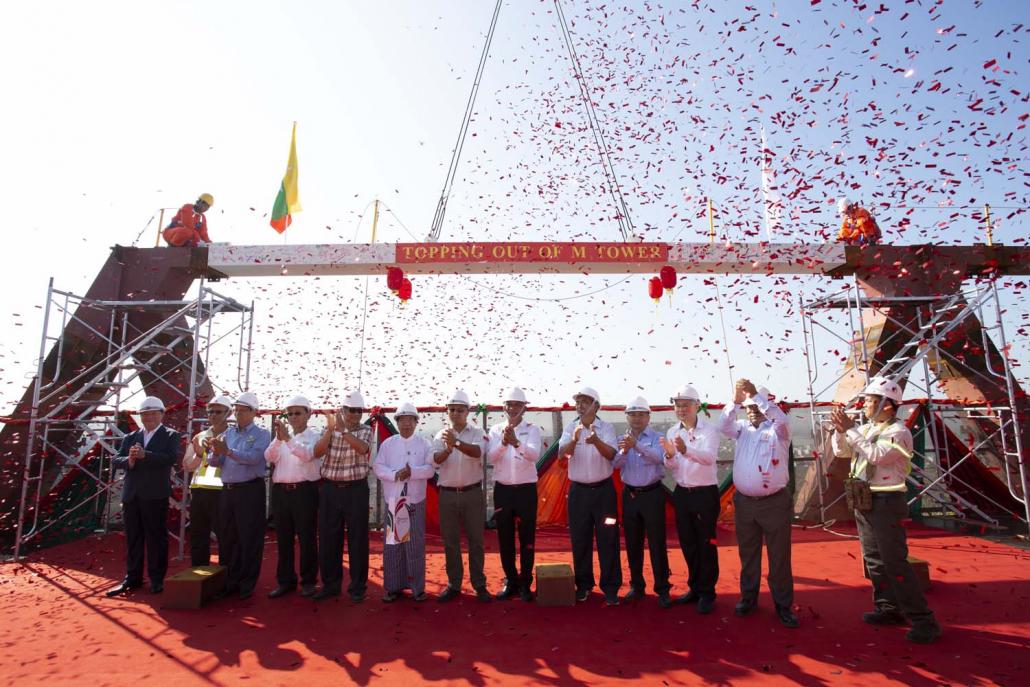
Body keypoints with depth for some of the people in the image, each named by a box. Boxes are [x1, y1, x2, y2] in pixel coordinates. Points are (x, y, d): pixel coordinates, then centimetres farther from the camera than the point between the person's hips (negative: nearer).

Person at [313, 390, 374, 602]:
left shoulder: (366, 431, 1)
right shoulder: (329, 430, 7)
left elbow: (362, 448, -20)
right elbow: (317, 452, -7)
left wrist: (342, 429, -23)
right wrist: (330, 429, -17)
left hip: (356, 489, -2)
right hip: (330, 489, 2)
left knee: (357, 539, 3)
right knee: (328, 538, 9)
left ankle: (358, 586, 16)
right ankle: (330, 584, 24)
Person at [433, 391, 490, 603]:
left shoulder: (477, 433, -2)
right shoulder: (441, 435, 4)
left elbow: (477, 452, -23)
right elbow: (435, 459, -13)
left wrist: (456, 443, -40)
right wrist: (448, 449, -35)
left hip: (473, 493, -2)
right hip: (448, 495, 2)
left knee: (476, 540, 6)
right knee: (450, 542, 10)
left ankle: (479, 584, 18)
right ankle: (453, 584, 23)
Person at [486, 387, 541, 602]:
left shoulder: (532, 429, -4)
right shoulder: (496, 429, 2)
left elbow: (534, 455, -22)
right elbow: (491, 457, -13)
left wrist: (517, 443, -40)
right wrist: (503, 442, -33)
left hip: (526, 490, -2)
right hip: (502, 490, 2)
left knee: (527, 538, 6)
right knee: (505, 539, 10)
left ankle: (525, 583, 19)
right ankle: (510, 581, 26)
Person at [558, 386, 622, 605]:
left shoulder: (606, 428, -3)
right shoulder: (570, 429, 1)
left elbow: (611, 454, -18)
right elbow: (562, 454, -14)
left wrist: (596, 441, -38)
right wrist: (574, 440, -34)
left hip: (603, 489, -1)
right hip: (578, 490, 2)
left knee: (608, 539, 3)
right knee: (580, 539, 9)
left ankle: (610, 587, 15)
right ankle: (583, 584, 25)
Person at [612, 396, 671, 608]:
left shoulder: (657, 438, -5)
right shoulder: (622, 439, 5)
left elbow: (657, 457, -26)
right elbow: (615, 464, -9)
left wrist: (636, 445, -43)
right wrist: (624, 451, -31)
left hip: (652, 494, -3)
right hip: (629, 495, 4)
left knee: (657, 543, 1)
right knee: (632, 543, 12)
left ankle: (662, 589, 14)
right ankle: (636, 586, 27)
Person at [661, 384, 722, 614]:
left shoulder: (709, 429, -10)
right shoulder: (672, 432, 5)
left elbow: (709, 457, -28)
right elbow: (672, 467, 1)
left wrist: (686, 450, -46)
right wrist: (669, 455, -22)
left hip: (705, 493, -5)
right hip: (682, 493, 5)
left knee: (706, 545, 4)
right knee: (687, 544, 14)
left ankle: (706, 593, 18)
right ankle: (694, 588, 30)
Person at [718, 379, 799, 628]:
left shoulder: (777, 430, -2)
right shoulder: (743, 429, 10)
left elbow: (781, 418, -23)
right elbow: (723, 426, -7)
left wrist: (755, 394, -25)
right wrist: (735, 400, -19)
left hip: (775, 502, -4)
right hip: (744, 502, 4)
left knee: (779, 555, 5)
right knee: (748, 554, 14)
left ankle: (783, 605, 17)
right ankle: (748, 598, 26)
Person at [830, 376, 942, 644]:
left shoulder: (898, 432, -14)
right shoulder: (867, 428, 10)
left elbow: (875, 454, -28)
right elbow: (841, 451, 11)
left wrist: (850, 429, -25)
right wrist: (840, 430, -5)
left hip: (886, 502, -8)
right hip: (863, 501, 8)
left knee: (895, 562, -8)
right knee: (874, 559, 14)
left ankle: (923, 620, 1)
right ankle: (889, 608, 24)